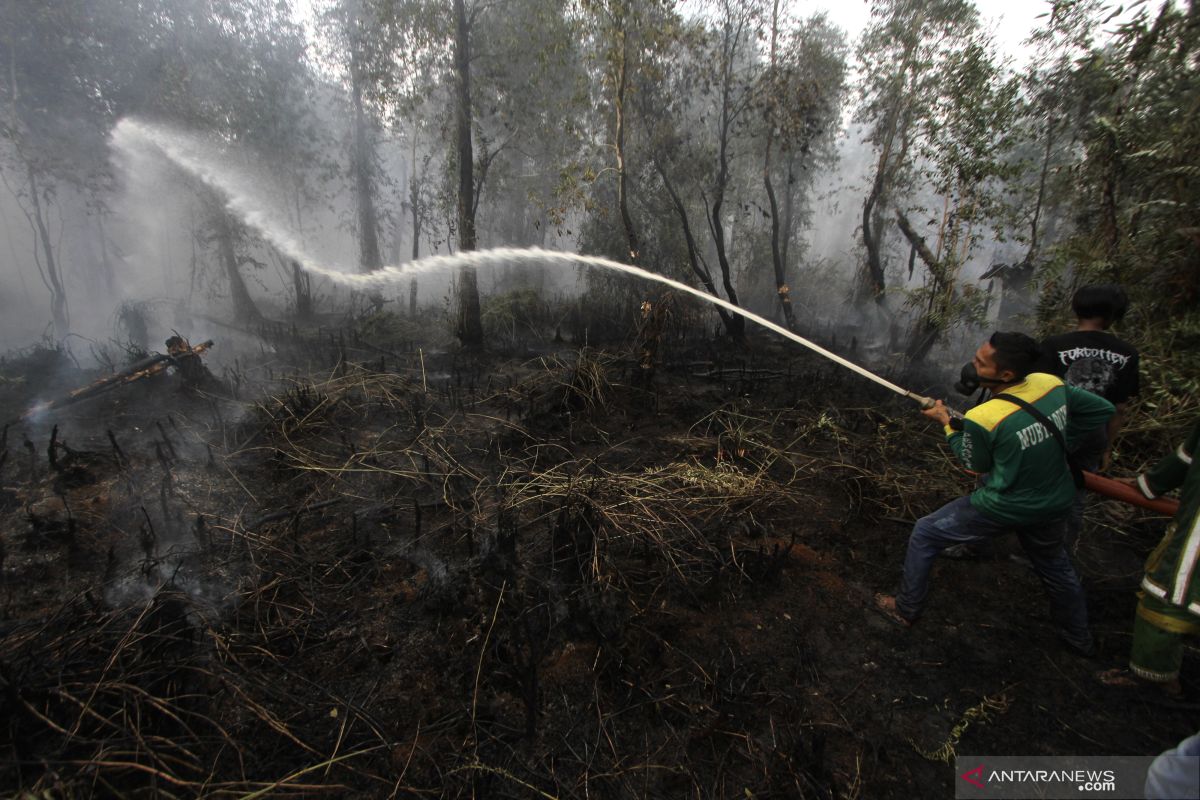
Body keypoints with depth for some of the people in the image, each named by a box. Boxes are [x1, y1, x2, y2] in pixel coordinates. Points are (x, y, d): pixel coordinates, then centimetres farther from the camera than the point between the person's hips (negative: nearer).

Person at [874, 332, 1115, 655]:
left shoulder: (982, 418, -30)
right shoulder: (1053, 384, -13)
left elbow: (975, 464, -10)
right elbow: (1102, 410, 6)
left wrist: (947, 423, -2)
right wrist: (1053, 441, 8)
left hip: (1002, 508, -6)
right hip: (1055, 503, 6)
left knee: (924, 535, 12)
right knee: (1054, 564, 33)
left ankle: (906, 609, 26)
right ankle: (1079, 637, 55)